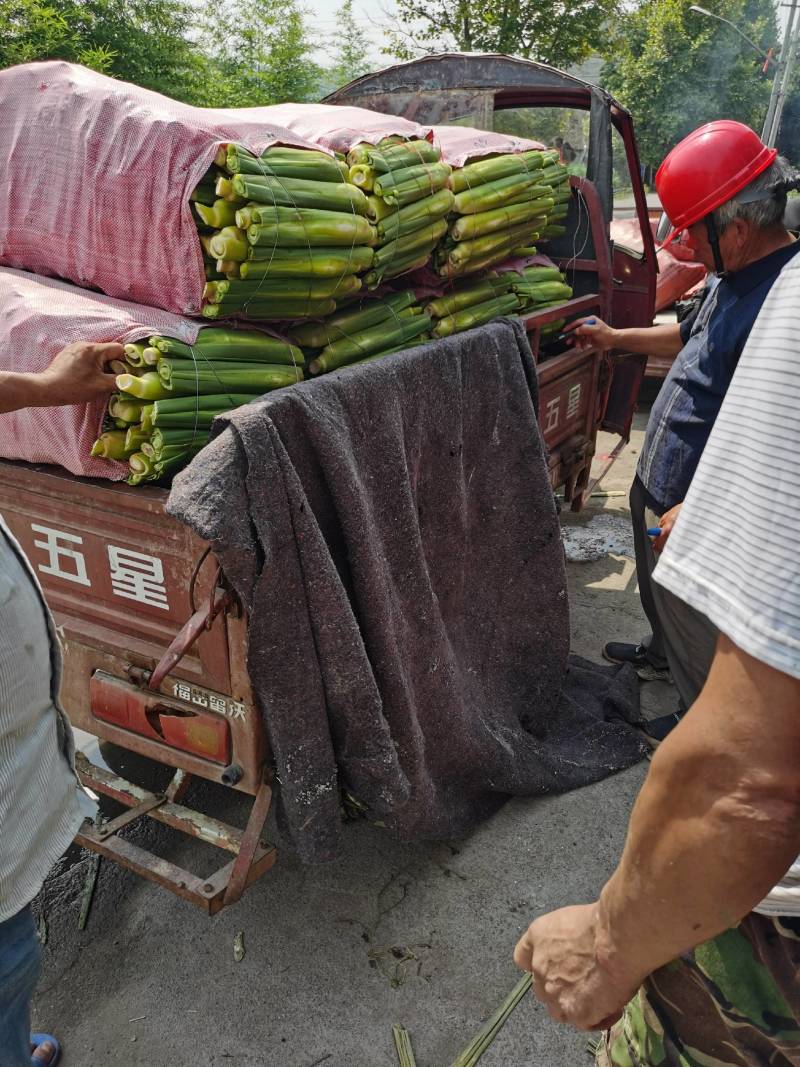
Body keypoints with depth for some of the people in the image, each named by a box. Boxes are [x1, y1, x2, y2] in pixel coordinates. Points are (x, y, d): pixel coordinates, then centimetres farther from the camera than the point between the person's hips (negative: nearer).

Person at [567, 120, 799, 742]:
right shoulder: (736, 275, 3)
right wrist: (617, 339, 20)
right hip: (661, 483, 9)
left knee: (699, 629, 12)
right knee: (659, 589, 31)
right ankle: (662, 653, 58)